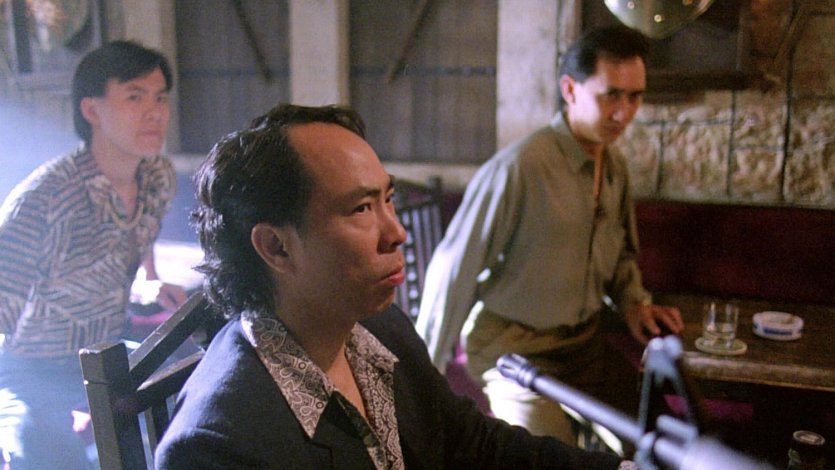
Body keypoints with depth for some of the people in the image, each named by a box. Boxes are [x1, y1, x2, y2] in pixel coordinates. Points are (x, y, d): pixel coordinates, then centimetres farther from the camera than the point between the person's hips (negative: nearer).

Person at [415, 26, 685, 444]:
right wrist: (424, 373, -12)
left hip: (585, 344, 7)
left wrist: (634, 302, 1)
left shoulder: (615, 166, 2)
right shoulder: (518, 167, -22)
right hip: (516, 348, -7)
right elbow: (455, 271, -18)